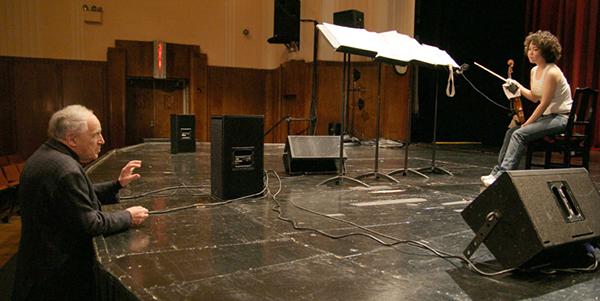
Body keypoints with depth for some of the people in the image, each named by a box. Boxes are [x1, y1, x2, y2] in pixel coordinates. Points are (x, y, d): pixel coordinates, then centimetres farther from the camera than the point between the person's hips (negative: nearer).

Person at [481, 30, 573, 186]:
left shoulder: (552, 73, -20)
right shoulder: (534, 71, 7)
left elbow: (543, 104, -21)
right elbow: (534, 97, 17)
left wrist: (527, 123, -17)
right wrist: (518, 87, 4)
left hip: (562, 118, -9)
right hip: (548, 115, 9)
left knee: (520, 134, -24)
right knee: (511, 131, -2)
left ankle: (502, 175, -23)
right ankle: (498, 171, 2)